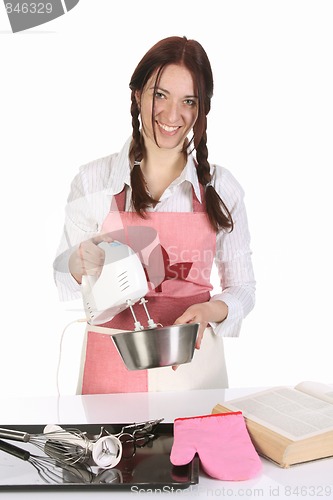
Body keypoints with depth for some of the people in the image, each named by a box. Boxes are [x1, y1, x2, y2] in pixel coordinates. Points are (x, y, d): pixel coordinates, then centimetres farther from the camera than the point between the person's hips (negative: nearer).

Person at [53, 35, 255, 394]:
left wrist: (210, 311, -16)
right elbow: (64, 279, 2)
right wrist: (82, 263, -19)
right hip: (112, 367, 0)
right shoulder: (93, 180, -5)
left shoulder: (221, 187, -2)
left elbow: (242, 287, 4)